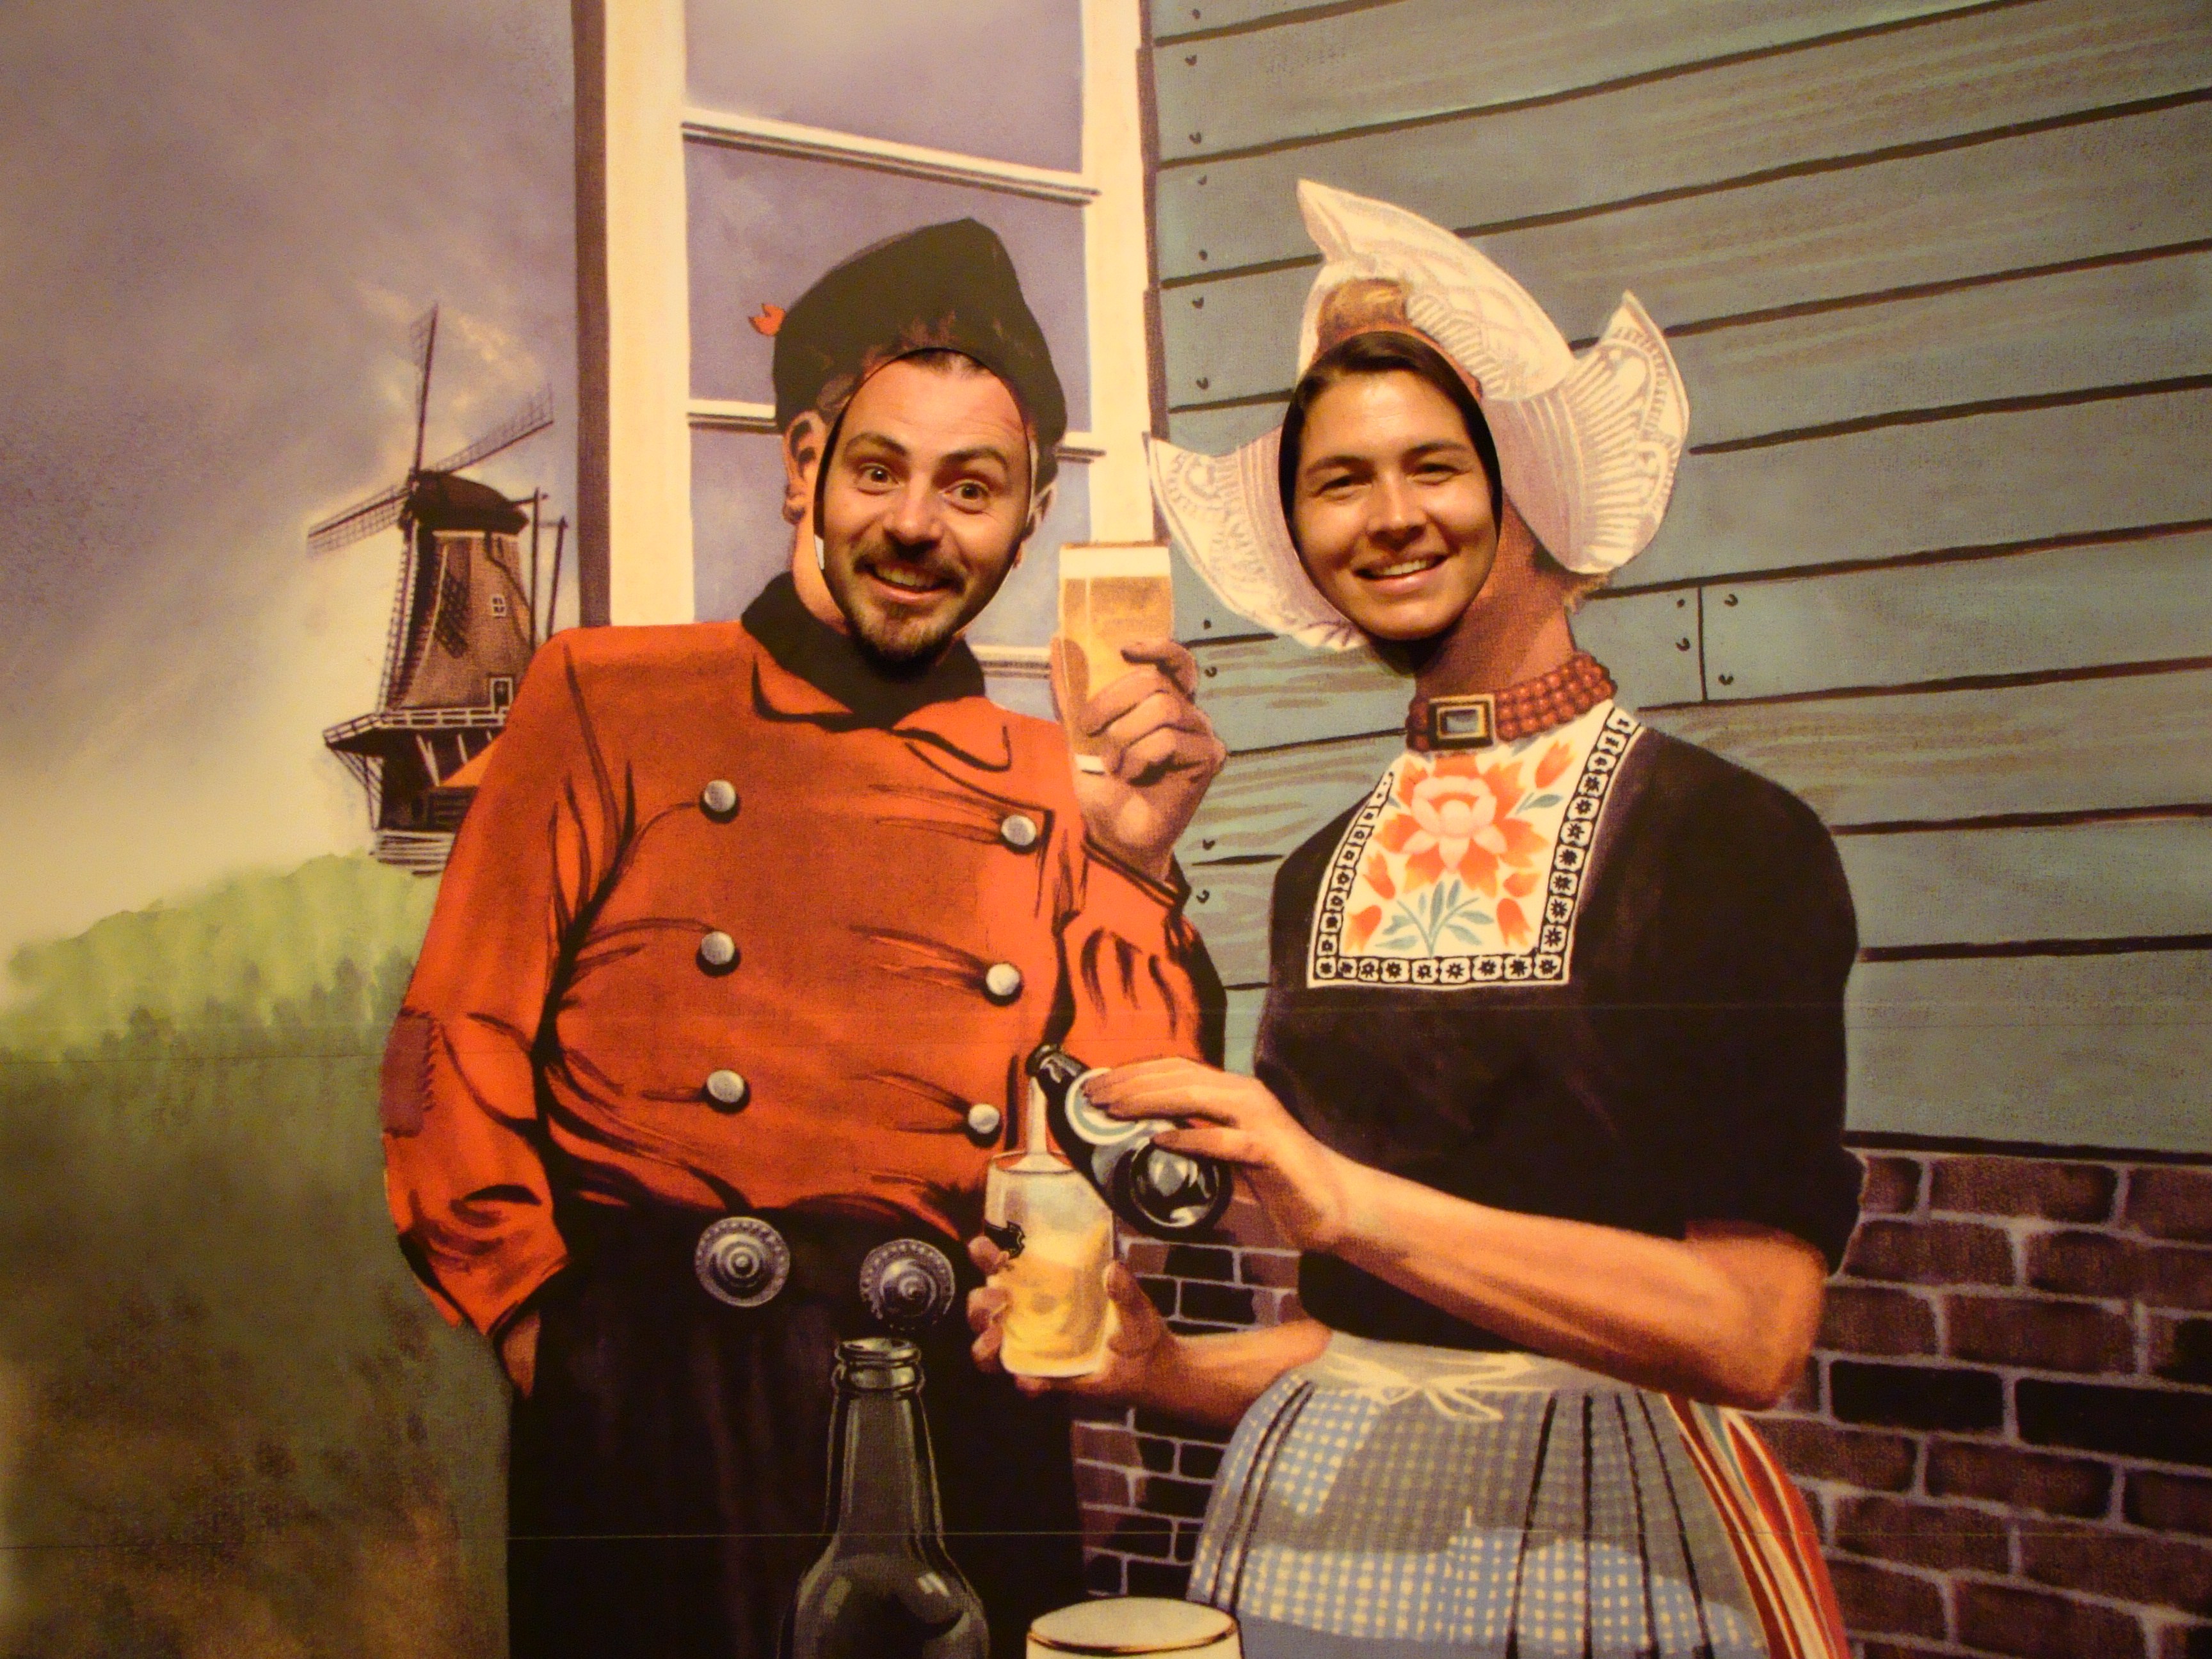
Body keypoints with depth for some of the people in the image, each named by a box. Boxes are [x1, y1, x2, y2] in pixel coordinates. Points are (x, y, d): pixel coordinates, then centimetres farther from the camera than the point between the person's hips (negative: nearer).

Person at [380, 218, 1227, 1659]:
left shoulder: (1056, 782, 7)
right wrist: (553, 1337, -5)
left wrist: (1136, 870, -9)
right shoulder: (607, 699, 1)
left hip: (966, 1429, 2)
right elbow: (456, 1065, 1)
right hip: (655, 1420, -2)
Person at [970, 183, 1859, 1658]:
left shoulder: (1726, 838, -10)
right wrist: (1169, 1369, -3)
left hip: (1600, 1529, -4)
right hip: (1323, 1514, 5)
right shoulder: (1325, 876, 6)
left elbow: (1751, 1329, -19)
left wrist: (1350, 1199, -27)